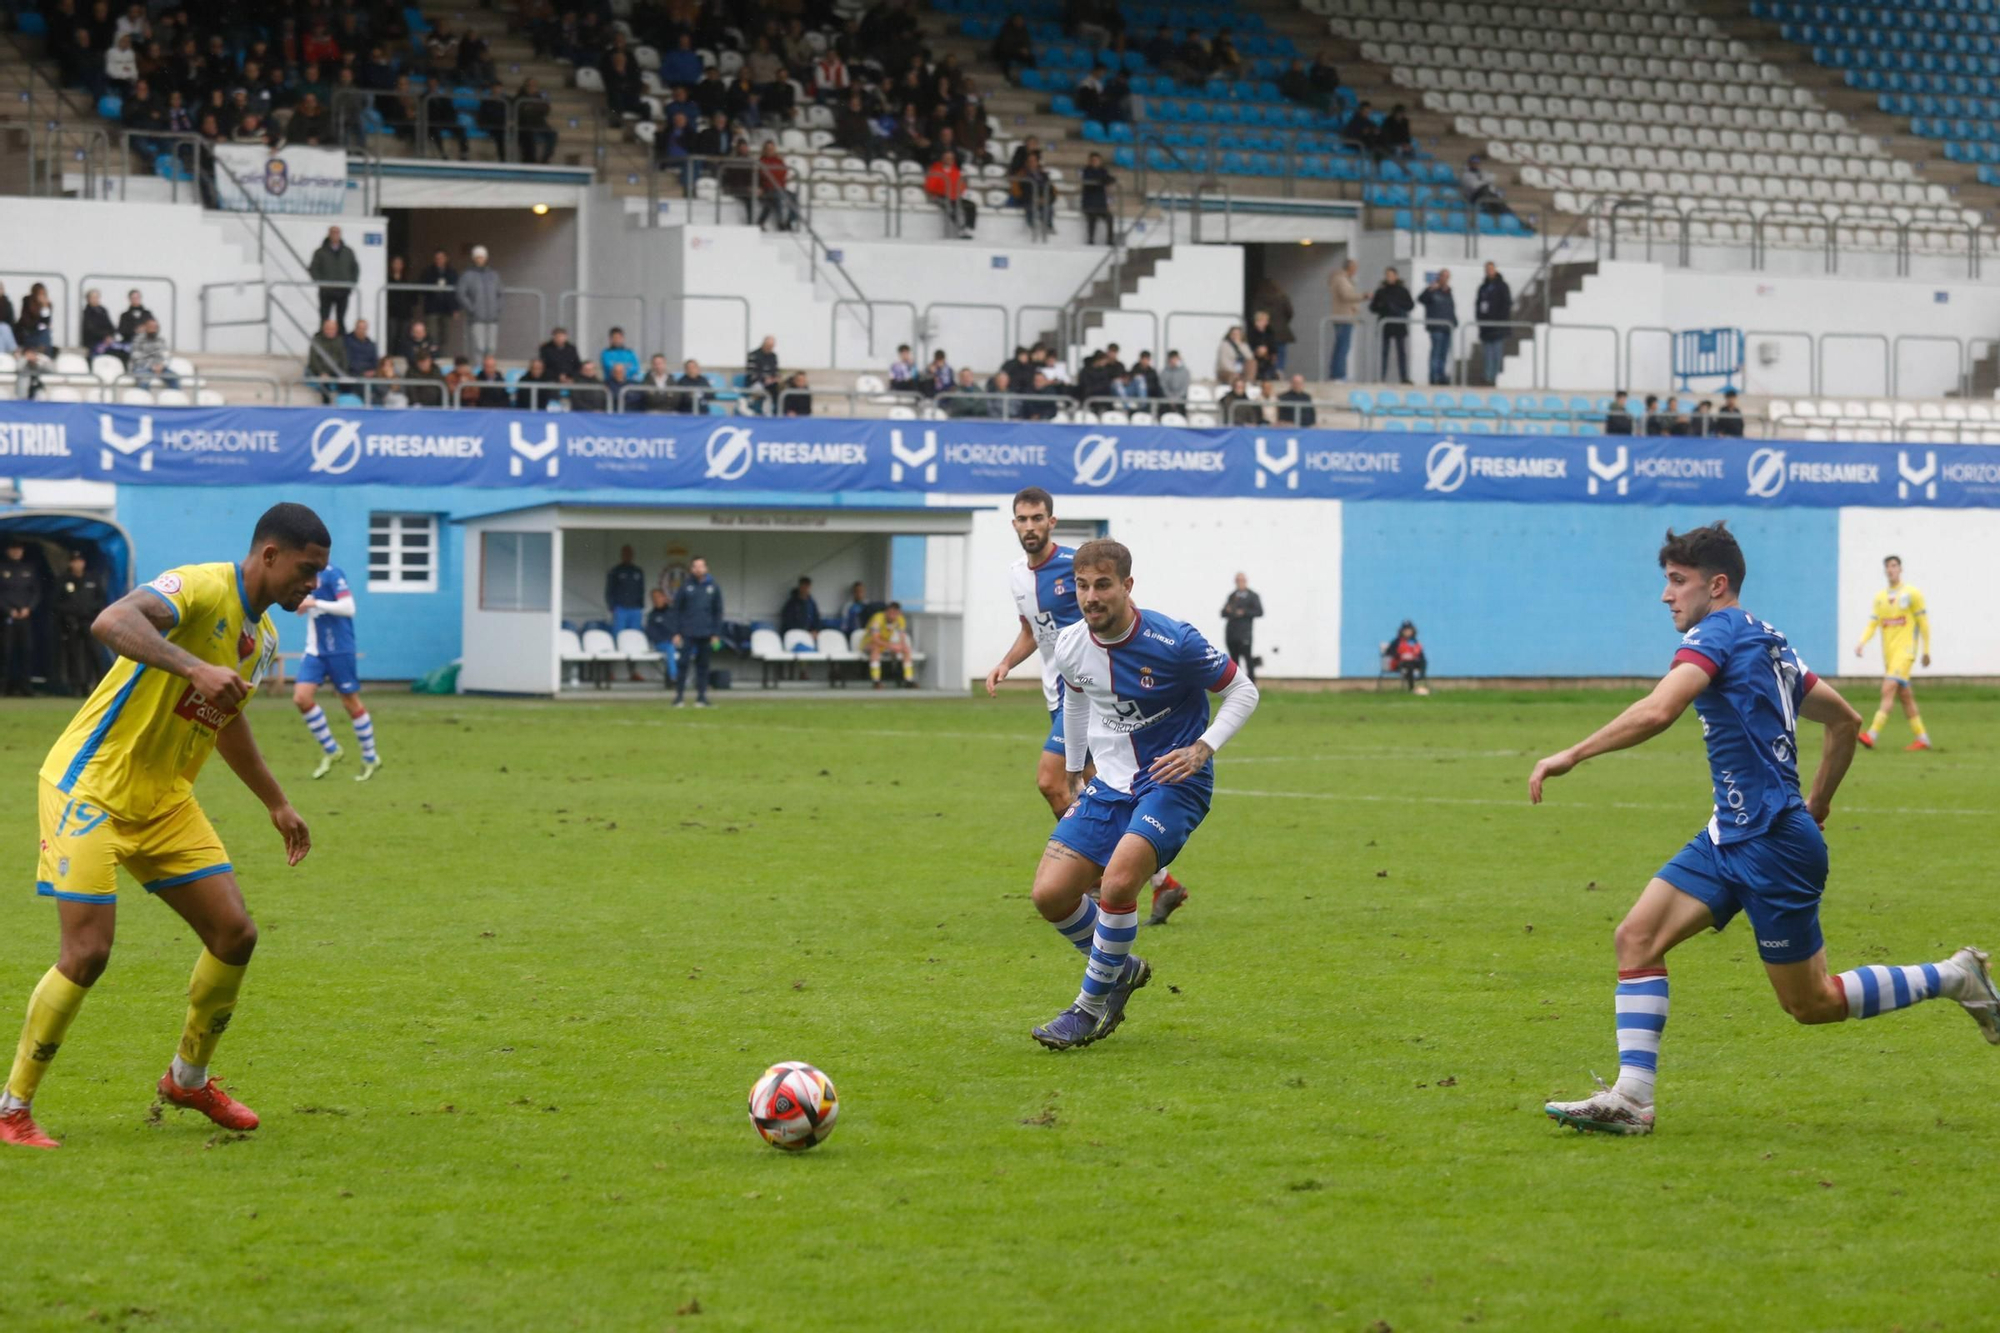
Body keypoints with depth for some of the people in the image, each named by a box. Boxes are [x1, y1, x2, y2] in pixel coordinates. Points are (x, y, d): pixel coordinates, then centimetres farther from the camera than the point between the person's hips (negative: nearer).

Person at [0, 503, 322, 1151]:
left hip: (164, 800, 9)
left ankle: (189, 1078, 24)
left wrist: (276, 804, 33)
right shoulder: (201, 588, -19)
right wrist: (197, 668, -50)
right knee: (88, 951, -14)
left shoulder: (263, 637, 9)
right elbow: (111, 623, -39)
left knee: (234, 933, 2)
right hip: (91, 786, -9)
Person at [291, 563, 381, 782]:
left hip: (339, 649, -7)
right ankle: (330, 750, 9)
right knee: (301, 698, -7)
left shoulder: (331, 574, -14)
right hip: (315, 650, 7)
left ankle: (370, 759, 17)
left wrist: (314, 603, -23)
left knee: (351, 702, 2)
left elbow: (348, 607, -22)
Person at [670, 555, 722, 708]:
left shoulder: (713, 588, 6)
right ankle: (679, 696, -2)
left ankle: (702, 696, 11)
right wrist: (676, 633, -2)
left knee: (703, 666, 6)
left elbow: (718, 612, 9)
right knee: (684, 664, -6)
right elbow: (677, 610, 3)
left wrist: (715, 633, 3)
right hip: (688, 634, -2)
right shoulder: (685, 587, 1)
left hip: (706, 634, 2)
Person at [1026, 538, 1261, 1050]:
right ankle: (1121, 970, 21)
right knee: (1050, 893, -7)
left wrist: (1201, 750, -20)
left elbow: (1242, 691, -7)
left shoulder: (1174, 643, -20)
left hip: (1173, 783, -6)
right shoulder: (1071, 647, -4)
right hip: (1110, 785, 6)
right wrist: (1075, 772, 26)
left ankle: (1091, 1007, -7)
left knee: (1117, 882, -27)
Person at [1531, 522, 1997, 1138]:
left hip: (1772, 844, -10)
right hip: (1730, 837, 10)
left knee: (1811, 1003, 2)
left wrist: (1570, 755, -23)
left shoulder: (1717, 632, -12)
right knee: (1637, 936, -3)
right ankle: (1630, 1099, -8)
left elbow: (1657, 712, -28)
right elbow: (1845, 720, 25)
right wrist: (1816, 804, 32)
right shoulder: (1767, 644, 16)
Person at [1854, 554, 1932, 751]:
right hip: (1888, 652, 6)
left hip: (1905, 650, -6)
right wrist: (1862, 642, -10)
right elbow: (1872, 624, 8)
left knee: (1889, 689, -19)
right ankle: (1922, 737, 17)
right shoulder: (1880, 597, 13)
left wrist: (1926, 650, 2)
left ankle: (1872, 734, -28)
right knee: (1904, 696, 9)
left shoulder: (1912, 594, -1)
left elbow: (1923, 623, 2)